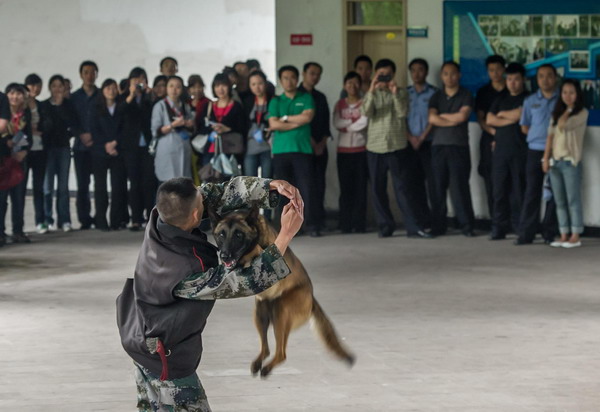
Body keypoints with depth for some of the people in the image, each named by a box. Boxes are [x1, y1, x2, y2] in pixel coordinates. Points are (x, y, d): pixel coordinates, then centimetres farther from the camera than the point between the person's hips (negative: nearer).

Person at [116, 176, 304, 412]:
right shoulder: (187, 272, -38)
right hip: (165, 356, -8)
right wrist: (286, 235, -27)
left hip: (142, 334, 8)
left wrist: (272, 186, -21)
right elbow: (248, 281, -28)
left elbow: (218, 194, -12)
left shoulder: (161, 219, -19)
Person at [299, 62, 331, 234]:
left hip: (320, 147, 4)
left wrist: (322, 143, 0)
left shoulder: (320, 97, 18)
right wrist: (312, 143, -9)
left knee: (319, 184, -1)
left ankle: (319, 221, 0)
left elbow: (326, 123, 15)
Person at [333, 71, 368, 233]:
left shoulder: (364, 103, 3)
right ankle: (345, 224, 3)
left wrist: (346, 126, -5)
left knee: (360, 188, -4)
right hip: (343, 151, 2)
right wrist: (354, 122, -9)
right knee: (345, 188, 0)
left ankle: (359, 224, -1)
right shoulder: (340, 104, 11)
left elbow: (364, 123, -11)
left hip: (361, 150, -2)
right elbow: (336, 123, -3)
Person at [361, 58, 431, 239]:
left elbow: (402, 113, -9)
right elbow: (366, 112, -9)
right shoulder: (371, 94, 9)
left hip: (397, 147, -2)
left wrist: (395, 93, -19)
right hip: (375, 148, 2)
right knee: (378, 190, 5)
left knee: (402, 188, -5)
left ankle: (413, 227, -5)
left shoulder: (401, 92, 6)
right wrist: (372, 91, -19)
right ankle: (385, 226, 14)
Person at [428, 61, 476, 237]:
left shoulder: (466, 95, 6)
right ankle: (438, 226, 6)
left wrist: (442, 116, 0)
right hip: (439, 145, 3)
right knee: (438, 187, 1)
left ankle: (467, 225, -4)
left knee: (459, 186, -8)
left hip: (459, 146, -3)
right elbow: (432, 118, -2)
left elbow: (462, 116, -9)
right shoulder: (436, 96, 13)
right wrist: (453, 120, -5)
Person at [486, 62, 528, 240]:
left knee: (518, 190, -6)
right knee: (499, 190, 2)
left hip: (519, 150, -4)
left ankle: (519, 227, -2)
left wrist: (501, 114, 5)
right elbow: (489, 120, 10)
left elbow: (518, 115, -11)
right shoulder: (501, 98, 19)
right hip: (500, 148, 5)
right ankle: (499, 228, 5)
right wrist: (509, 119, 0)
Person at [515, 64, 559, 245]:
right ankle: (526, 233, -1)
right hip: (535, 151, 1)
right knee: (532, 192, -1)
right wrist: (540, 134, 3)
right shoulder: (530, 101, 10)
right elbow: (525, 127, 14)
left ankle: (550, 233, 7)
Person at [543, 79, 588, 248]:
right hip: (555, 161, 6)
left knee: (573, 200, -4)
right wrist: (546, 158, 0)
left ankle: (575, 236, -1)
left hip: (571, 161, -6)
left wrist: (569, 108, -2)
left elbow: (563, 125, -17)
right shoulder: (556, 113, 14)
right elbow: (551, 136, 8)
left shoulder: (582, 113, -3)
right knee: (560, 202, 6)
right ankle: (564, 235, 9)